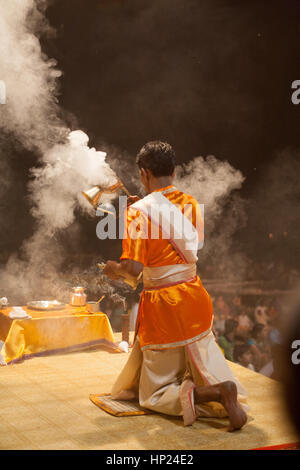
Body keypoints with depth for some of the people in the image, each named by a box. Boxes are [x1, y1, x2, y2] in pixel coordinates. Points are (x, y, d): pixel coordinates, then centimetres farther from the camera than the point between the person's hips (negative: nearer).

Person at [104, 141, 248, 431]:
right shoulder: (191, 204, 4)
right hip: (195, 300, 5)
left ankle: (217, 393, -17)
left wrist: (114, 269, 2)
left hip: (161, 306, -5)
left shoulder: (140, 211, -13)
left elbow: (134, 268, -21)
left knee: (153, 396, 8)